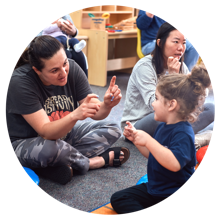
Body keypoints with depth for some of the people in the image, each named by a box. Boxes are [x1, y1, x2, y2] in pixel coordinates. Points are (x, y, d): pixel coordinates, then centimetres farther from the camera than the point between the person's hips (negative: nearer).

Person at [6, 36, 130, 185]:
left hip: (64, 132, 6)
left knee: (113, 130, -4)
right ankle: (102, 160, -9)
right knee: (50, 148, -39)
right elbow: (46, 133, -34)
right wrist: (75, 115, -52)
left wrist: (107, 105, -37)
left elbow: (96, 113, -13)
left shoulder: (72, 68, -15)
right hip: (26, 144, -5)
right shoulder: (20, 82, -28)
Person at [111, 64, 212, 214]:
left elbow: (174, 163, -39)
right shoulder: (163, 127, 7)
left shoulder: (183, 132, -23)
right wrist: (136, 138, 8)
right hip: (154, 188, 10)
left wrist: (148, 140, -37)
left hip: (174, 195, -10)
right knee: (118, 199, 0)